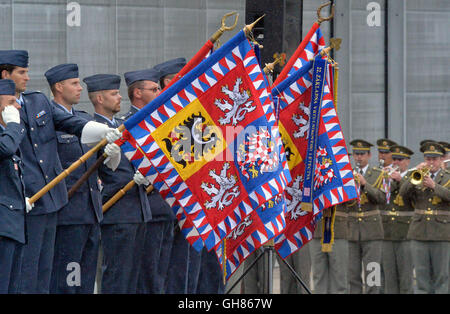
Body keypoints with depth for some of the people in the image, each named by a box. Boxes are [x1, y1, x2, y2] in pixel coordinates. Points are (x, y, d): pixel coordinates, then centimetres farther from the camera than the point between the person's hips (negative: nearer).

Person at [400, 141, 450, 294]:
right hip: (419, 231, 2)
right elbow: (403, 193, -2)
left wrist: (434, 185, -22)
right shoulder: (418, 178, 13)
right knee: (421, 274, 2)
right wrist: (415, 175, -13)